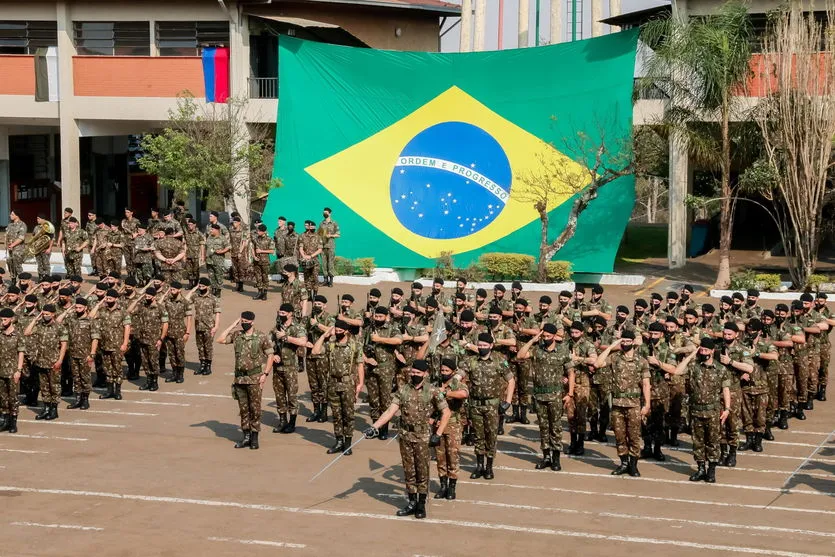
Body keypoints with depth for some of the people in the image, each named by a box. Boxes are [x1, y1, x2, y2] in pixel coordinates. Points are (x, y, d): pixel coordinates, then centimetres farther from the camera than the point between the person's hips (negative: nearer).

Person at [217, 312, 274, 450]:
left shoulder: (261, 337, -6)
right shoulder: (236, 335, 4)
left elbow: (270, 355, -2)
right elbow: (220, 340, -7)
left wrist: (265, 374, -9)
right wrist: (232, 325, -4)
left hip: (254, 378, -4)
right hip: (239, 377, 4)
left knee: (255, 408, 1)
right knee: (243, 409, 10)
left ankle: (254, 437, 9)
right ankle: (246, 436, 19)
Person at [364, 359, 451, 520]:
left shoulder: (433, 392, -5)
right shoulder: (403, 390, 4)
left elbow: (446, 413, -3)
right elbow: (390, 411, -1)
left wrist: (438, 434, -9)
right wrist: (375, 427, -12)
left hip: (423, 437, -4)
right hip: (405, 436, 4)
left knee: (422, 470, 1)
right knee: (409, 471, 10)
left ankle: (421, 504, 11)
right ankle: (412, 502, 20)